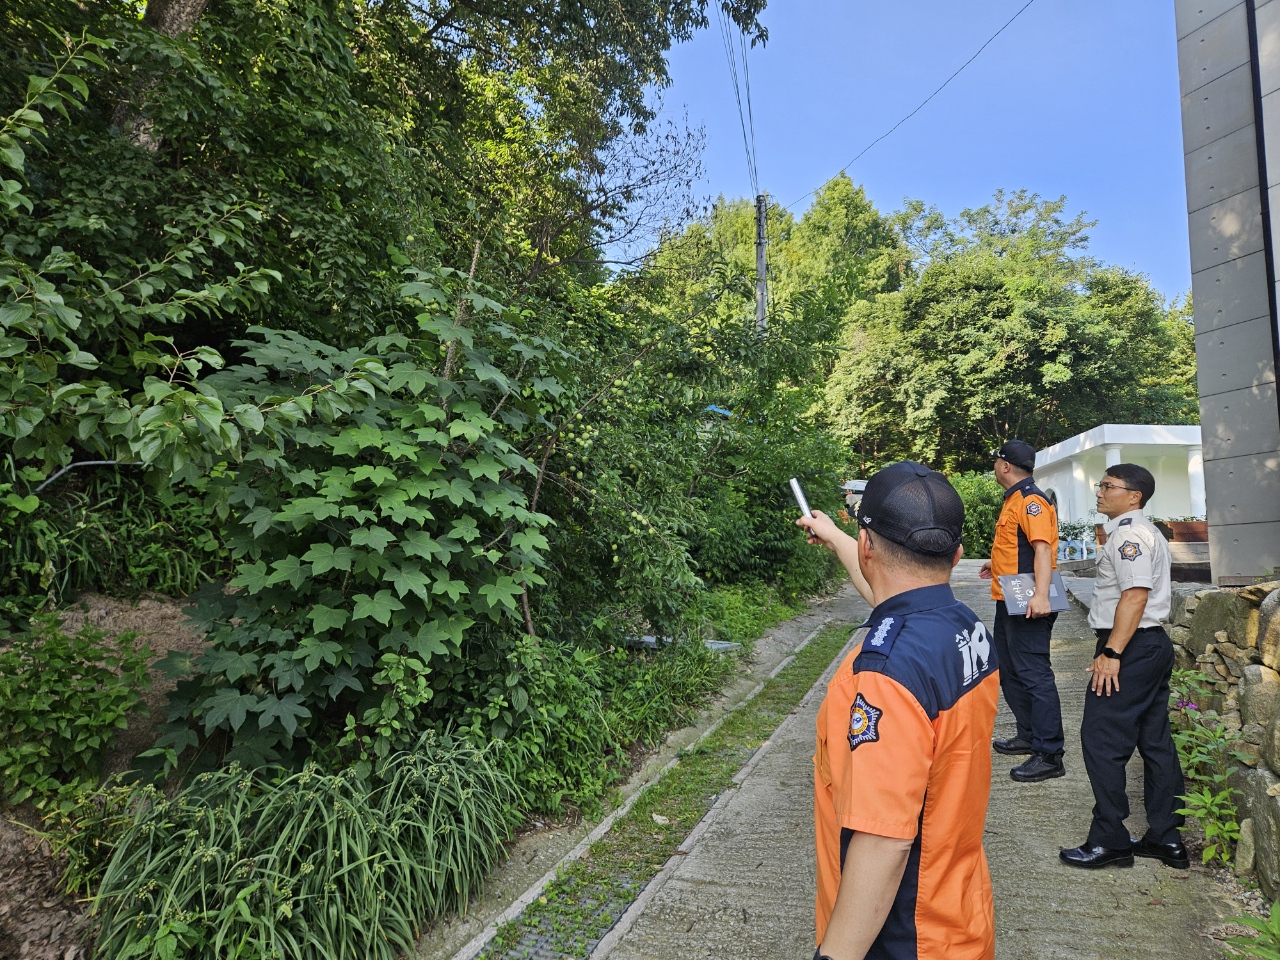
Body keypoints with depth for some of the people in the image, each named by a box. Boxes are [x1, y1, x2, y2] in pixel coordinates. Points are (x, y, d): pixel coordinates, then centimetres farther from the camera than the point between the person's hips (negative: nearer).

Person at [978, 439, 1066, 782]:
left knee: (1034, 674, -7)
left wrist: (1040, 595, -35)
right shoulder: (1013, 500, 15)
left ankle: (1049, 756, -1)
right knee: (1009, 671, 19)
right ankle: (1029, 736, 31)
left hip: (1027, 604, -11)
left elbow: (1043, 549, -26)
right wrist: (998, 565, 39)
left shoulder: (1031, 501, -16)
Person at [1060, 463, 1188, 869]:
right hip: (1154, 643, 11)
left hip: (1131, 647, -11)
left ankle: (1109, 841, 3)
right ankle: (1166, 838, 22)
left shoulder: (1127, 533, -15)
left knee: (1101, 740, -5)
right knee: (1155, 741, 14)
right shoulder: (1147, 532, 19)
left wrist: (1111, 653, -24)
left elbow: (1136, 595, -24)